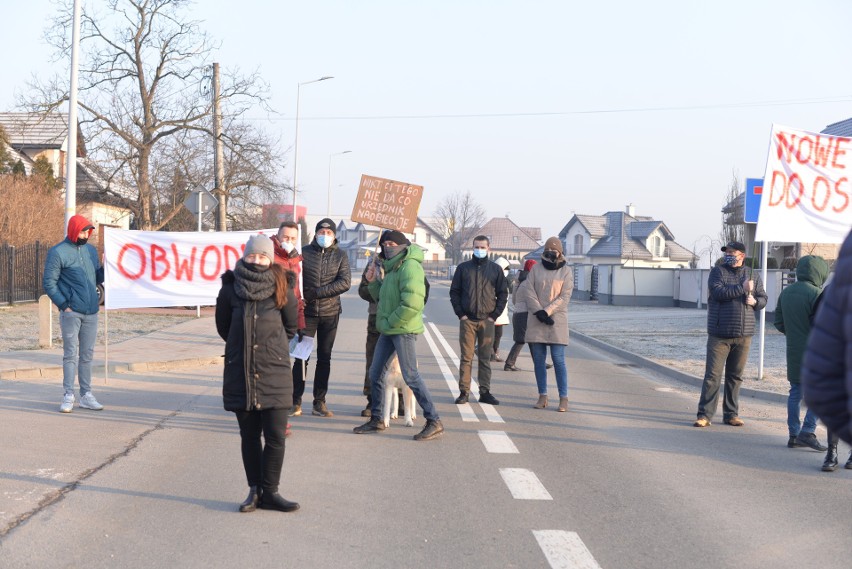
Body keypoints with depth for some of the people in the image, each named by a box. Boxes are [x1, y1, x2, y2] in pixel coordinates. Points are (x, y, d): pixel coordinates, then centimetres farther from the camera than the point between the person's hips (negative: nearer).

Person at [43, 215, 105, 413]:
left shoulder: (91, 250, 13)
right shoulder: (58, 253, -5)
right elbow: (49, 283, -6)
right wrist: (64, 305, -12)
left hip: (91, 313, 5)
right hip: (71, 313, -5)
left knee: (87, 355, 9)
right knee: (71, 354, -5)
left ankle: (86, 395, 14)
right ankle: (68, 396, -2)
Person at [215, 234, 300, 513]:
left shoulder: (281, 287, -2)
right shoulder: (231, 287, -1)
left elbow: (292, 325, 12)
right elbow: (223, 325, 15)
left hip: (274, 373, -1)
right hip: (240, 372, 1)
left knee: (275, 436, -3)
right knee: (249, 436, 8)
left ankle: (269, 492, 7)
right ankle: (255, 490, 17)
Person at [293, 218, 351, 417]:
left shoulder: (340, 255, 3)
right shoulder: (305, 252, 1)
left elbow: (345, 283, -9)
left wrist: (317, 292, -16)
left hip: (330, 313, 2)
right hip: (307, 312, -1)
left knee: (324, 358, 7)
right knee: (301, 357, -3)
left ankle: (319, 402, 13)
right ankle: (295, 401, 4)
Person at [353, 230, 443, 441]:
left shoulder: (409, 266, -15)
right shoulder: (392, 267, 16)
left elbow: (412, 303, -24)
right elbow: (382, 297, 23)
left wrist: (390, 321, -16)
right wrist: (373, 281, 6)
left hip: (404, 329, -10)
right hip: (388, 330, 10)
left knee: (411, 376, -9)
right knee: (375, 373, 13)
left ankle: (434, 421, -4)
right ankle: (376, 419, 24)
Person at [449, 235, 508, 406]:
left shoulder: (496, 269, 8)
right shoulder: (463, 268, 7)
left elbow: (503, 294, 9)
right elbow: (454, 292, 8)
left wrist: (495, 315, -1)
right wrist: (460, 313, -3)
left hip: (487, 321, 1)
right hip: (467, 320, 0)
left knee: (485, 358, 4)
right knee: (466, 357, -1)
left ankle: (485, 392, 8)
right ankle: (464, 392, 3)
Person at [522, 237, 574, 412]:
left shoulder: (566, 271, 2)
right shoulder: (536, 268, 8)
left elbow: (564, 297, -5)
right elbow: (528, 291, 0)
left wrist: (547, 312, -14)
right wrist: (539, 312, -11)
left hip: (557, 320, -3)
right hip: (536, 320, 3)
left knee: (558, 360, -6)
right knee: (539, 359, 4)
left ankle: (563, 399, -3)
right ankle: (542, 396, 11)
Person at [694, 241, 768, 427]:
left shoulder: (753, 275, 13)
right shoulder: (718, 272, 1)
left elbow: (763, 298, 16)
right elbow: (718, 292, -15)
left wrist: (755, 301, -6)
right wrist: (742, 288, -14)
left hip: (743, 335, 3)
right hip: (719, 335, -3)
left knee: (735, 376, 10)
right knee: (712, 375, -5)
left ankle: (731, 414, 18)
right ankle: (704, 414, -2)